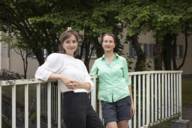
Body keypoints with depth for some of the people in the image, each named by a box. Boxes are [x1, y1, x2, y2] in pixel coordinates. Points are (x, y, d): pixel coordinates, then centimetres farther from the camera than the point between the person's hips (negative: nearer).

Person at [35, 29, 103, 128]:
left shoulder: (80, 62, 19)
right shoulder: (57, 57, 0)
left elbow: (90, 84, 9)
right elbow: (40, 73, -11)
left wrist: (80, 85, -13)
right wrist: (61, 77, -17)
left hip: (86, 102, 7)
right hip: (71, 102, -7)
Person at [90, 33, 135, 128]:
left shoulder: (122, 60, 7)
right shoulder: (97, 62, 9)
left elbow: (127, 81, 9)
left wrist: (131, 102, 8)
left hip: (123, 98, 0)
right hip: (106, 100, 0)